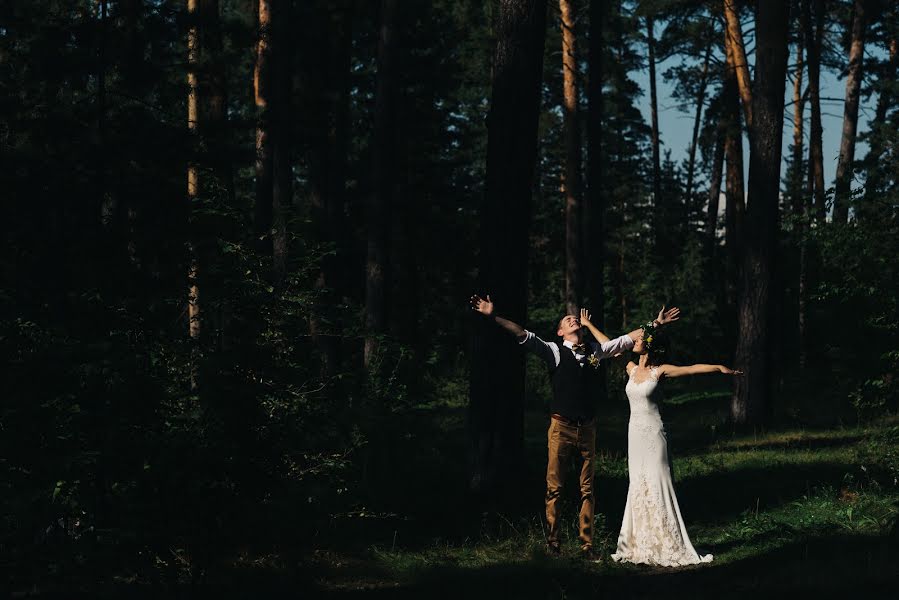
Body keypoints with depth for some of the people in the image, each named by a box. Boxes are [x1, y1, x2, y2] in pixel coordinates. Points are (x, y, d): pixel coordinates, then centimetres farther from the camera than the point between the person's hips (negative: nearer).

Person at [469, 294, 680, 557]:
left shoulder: (595, 351, 11)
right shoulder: (554, 351, -1)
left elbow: (627, 339, 18)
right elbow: (523, 335, -9)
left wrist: (656, 325, 17)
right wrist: (493, 316, -19)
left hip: (587, 428, 4)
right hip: (561, 427, -4)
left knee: (587, 490, 7)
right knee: (554, 488, 0)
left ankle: (587, 545, 13)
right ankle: (552, 543, 8)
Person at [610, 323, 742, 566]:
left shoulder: (660, 371, -7)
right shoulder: (632, 369, 10)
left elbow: (692, 369, -16)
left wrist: (720, 367, -27)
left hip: (653, 434, -6)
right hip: (635, 433, 6)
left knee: (656, 487, -6)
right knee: (637, 487, 7)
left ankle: (669, 548, -2)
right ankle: (642, 546, 12)